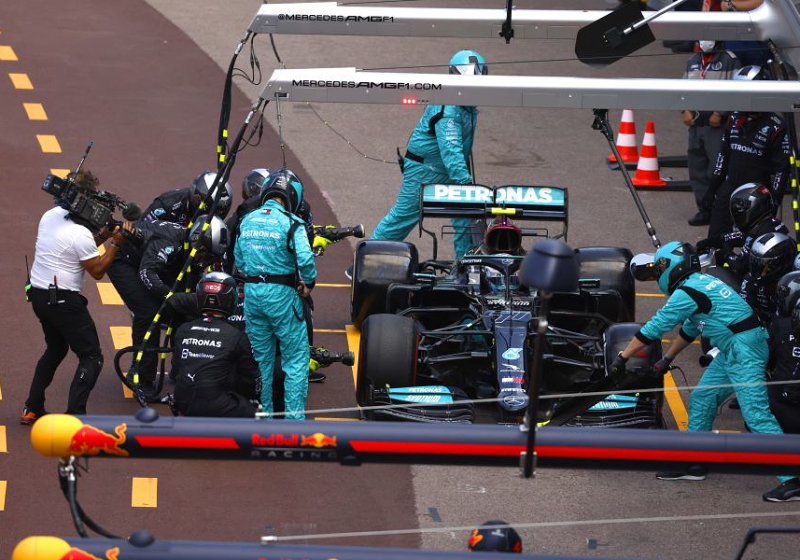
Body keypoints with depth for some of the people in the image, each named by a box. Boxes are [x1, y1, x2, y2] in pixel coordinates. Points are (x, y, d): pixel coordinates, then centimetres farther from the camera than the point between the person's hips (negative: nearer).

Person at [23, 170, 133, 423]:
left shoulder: (50, 216, 4)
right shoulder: (80, 234, -21)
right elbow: (97, 270, -11)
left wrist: (102, 235, 6)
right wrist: (115, 243, -7)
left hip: (38, 295, 9)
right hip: (63, 301, -9)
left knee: (55, 349, 28)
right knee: (91, 357, -1)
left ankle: (31, 409, 27)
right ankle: (74, 417, -11)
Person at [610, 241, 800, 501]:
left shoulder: (687, 292, -13)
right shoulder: (701, 283, 18)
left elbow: (654, 328, -10)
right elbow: (689, 328, 31)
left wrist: (622, 357, -2)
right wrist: (667, 358, 38)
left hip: (743, 349, -10)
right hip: (732, 350, 10)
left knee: (756, 414, -14)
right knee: (701, 400, 16)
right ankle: (693, 464, 26)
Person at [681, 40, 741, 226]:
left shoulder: (730, 61, -5)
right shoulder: (692, 62, 17)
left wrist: (720, 114, -15)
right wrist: (685, 111, 6)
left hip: (718, 126, -7)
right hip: (695, 125, 7)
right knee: (697, 170, 8)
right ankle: (704, 209, 16)